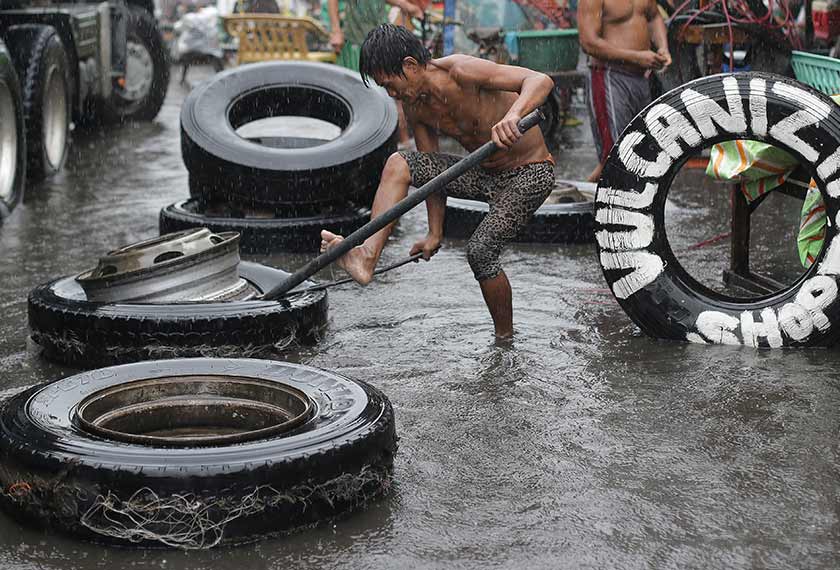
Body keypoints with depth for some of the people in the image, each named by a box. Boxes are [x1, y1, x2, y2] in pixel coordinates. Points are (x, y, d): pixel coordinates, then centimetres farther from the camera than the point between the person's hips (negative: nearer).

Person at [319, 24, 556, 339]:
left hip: (530, 174, -7)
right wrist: (435, 233, 5)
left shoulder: (461, 71, -26)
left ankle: (505, 340, 1)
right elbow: (432, 169, 7)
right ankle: (368, 255, -22)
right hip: (483, 174, 7)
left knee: (480, 250, -21)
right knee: (398, 164, -10)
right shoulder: (414, 105, -3)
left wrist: (512, 116, -56)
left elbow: (541, 80, -36)